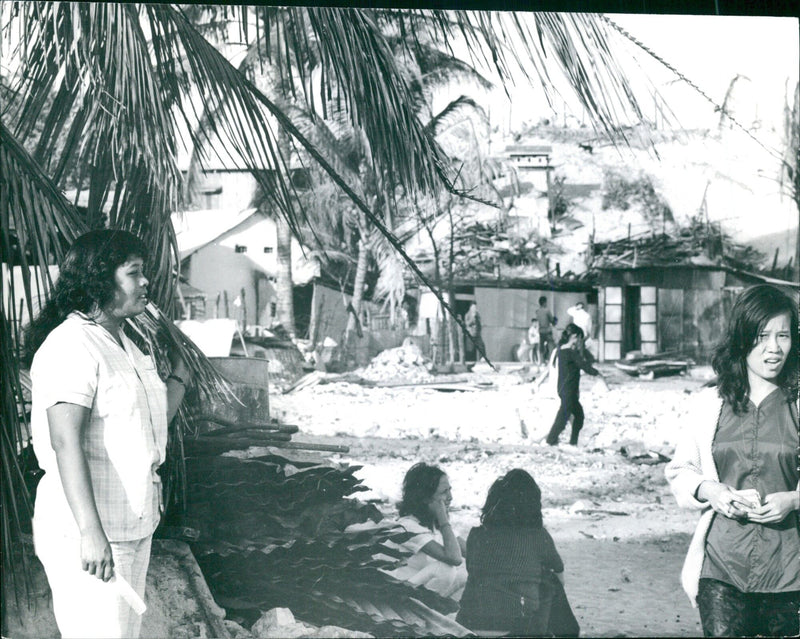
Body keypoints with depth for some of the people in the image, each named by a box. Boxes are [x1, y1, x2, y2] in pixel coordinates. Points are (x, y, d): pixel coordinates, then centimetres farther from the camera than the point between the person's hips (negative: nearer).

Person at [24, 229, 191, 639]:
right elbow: (66, 443, -26)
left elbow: (154, 422, 23)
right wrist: (91, 532, -31)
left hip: (133, 525, 10)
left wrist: (179, 376, 16)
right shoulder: (71, 345, -17)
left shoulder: (124, 344, 14)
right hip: (85, 533, -10)